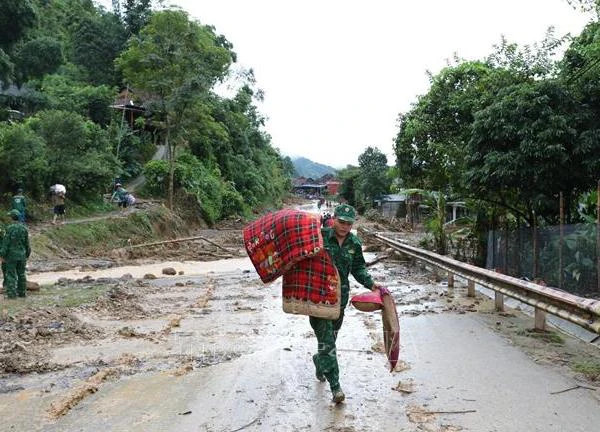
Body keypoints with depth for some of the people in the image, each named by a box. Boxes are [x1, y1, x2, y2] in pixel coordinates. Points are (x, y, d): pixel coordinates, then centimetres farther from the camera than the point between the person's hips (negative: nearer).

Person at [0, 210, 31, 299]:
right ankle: (22, 292, 15)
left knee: (11, 274, 0)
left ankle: (12, 293, -1)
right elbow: (27, 243, 7)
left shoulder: (9, 228, -12)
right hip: (22, 255, 5)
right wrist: (27, 254, 17)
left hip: (12, 255, -5)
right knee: (21, 274, 11)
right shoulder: (24, 228, 2)